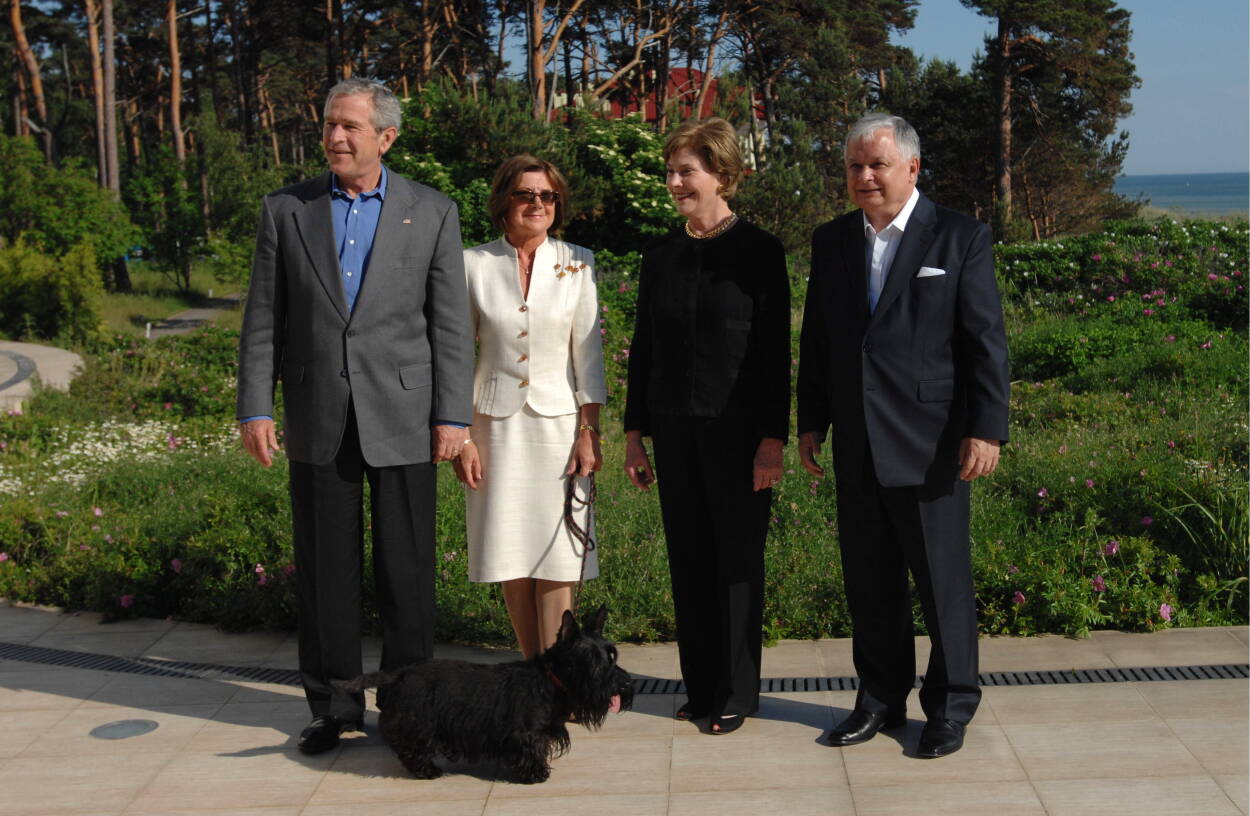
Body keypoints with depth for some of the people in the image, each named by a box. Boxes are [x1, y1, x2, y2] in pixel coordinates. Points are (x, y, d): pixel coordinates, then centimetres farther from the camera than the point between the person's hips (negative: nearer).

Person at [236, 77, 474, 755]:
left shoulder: (432, 213, 3)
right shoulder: (286, 209, 6)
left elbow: (450, 324, 2)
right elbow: (263, 319, 6)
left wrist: (452, 416, -4)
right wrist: (255, 408, -1)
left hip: (401, 418, -1)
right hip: (318, 420, 1)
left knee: (407, 568, 3)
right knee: (324, 570, 7)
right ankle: (333, 705, 20)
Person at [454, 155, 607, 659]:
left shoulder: (576, 263, 2)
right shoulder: (474, 264, 2)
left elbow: (588, 353, 2)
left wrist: (589, 432, -3)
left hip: (559, 420, 0)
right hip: (497, 423, 1)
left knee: (558, 558, -5)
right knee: (511, 557, 3)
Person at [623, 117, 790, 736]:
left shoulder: (759, 252, -5)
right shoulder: (661, 256, 9)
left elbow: (776, 352, -7)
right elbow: (644, 350, 12)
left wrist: (772, 439, -12)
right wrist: (635, 433, 10)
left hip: (737, 430, -4)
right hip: (676, 429, 5)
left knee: (738, 561, 4)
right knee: (688, 560, 9)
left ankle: (736, 694, 15)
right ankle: (700, 685, 21)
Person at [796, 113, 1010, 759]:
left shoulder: (961, 238, -2)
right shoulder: (831, 242, 11)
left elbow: (986, 340, -6)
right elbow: (815, 340, 15)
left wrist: (986, 429, -12)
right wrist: (810, 421, 11)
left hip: (930, 445, -4)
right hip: (856, 446, 5)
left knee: (942, 579, 4)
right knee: (869, 582, 12)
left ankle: (950, 706, 20)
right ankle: (881, 698, 26)